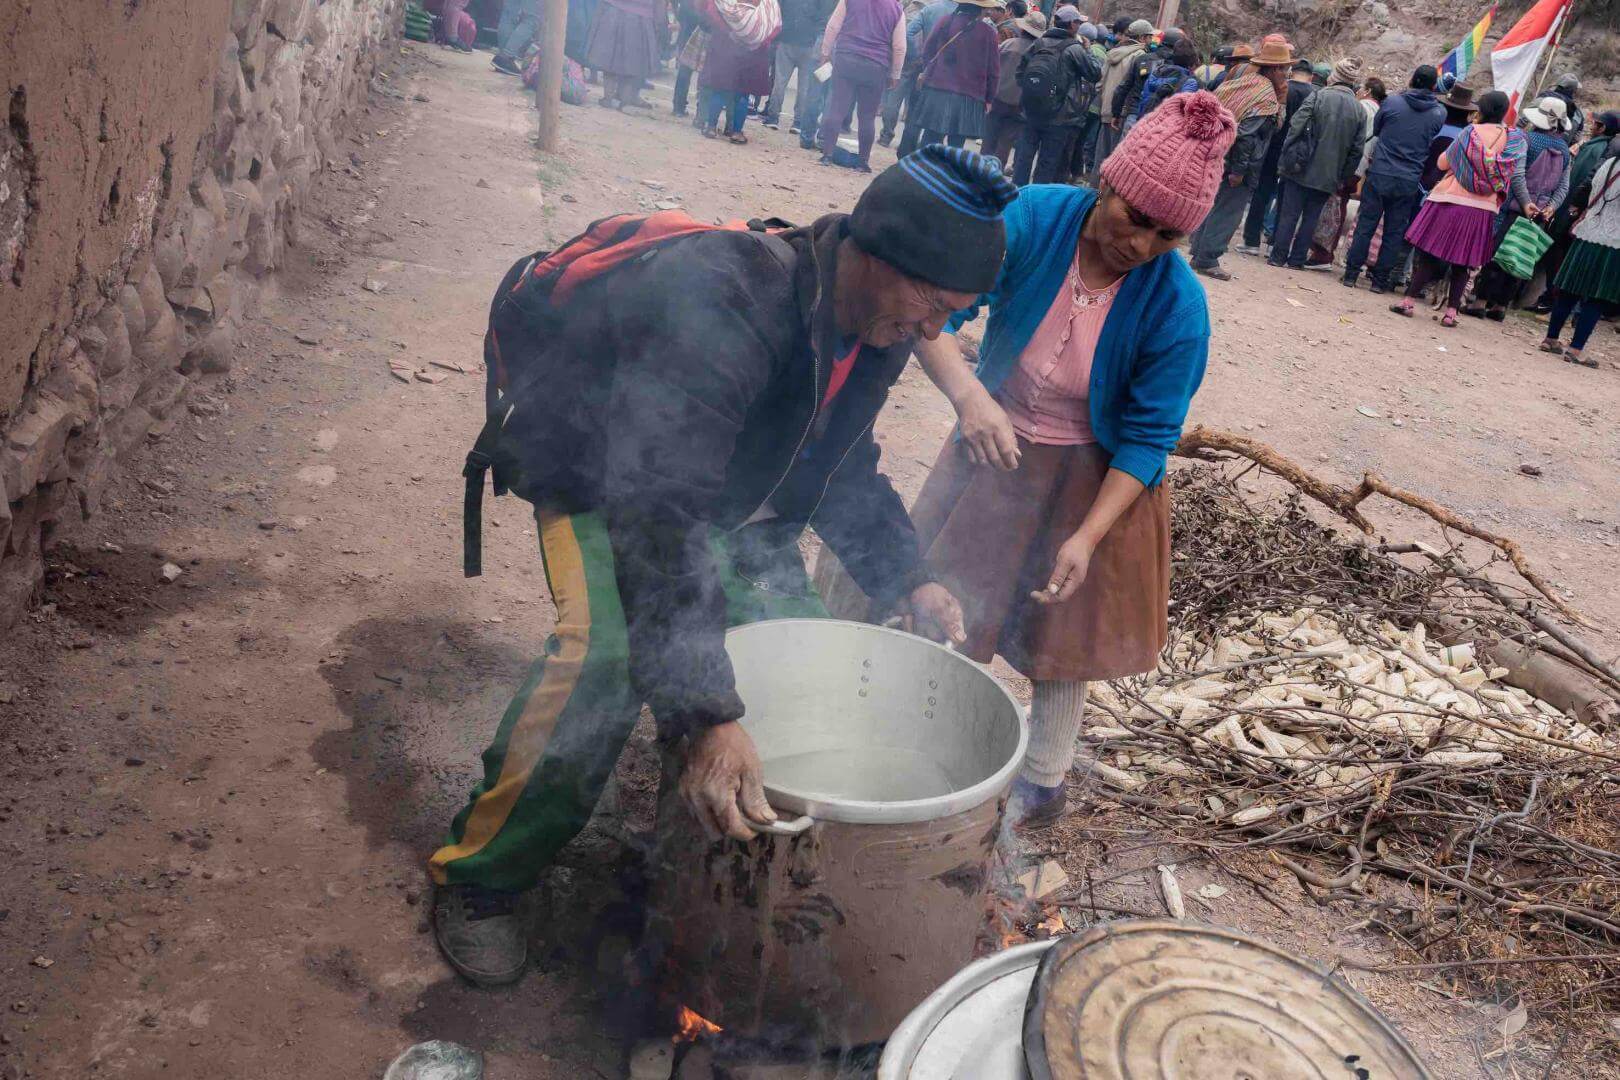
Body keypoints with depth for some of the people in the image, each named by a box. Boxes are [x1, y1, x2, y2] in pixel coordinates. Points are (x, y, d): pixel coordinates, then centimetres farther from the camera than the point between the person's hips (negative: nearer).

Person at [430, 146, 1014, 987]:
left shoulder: (878, 324, -12)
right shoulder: (718, 307, -40)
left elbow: (843, 467, 5)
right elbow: (658, 521, -46)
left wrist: (906, 579, -7)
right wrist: (704, 716, -51)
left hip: (730, 479, 7)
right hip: (599, 467, -7)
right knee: (606, 650, -27)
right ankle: (480, 876, -8)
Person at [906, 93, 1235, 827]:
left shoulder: (1177, 305, -23)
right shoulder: (1034, 218, -21)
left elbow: (1148, 437, -17)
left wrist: (1088, 536, -27)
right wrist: (967, 393, -45)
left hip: (1091, 482, -2)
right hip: (995, 447, 2)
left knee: (1060, 635, 13)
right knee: (951, 611, 14)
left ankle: (1042, 784, 37)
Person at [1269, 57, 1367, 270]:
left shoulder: (1318, 96, -6)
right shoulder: (1360, 111, 4)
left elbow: (1296, 127, -11)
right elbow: (1357, 150, 4)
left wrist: (1287, 157, -5)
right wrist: (1343, 178, 10)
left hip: (1301, 170, -2)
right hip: (1328, 177, 2)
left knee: (1289, 214, 5)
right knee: (1311, 218, 10)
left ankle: (1278, 256, 5)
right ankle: (1297, 260, 11)